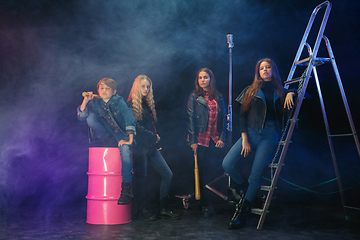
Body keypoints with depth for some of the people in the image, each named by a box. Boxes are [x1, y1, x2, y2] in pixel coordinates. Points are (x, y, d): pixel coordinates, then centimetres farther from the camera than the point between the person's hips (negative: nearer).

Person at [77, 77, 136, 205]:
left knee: (125, 151, -35)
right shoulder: (95, 102, 2)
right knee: (90, 116, -17)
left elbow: (130, 119, -16)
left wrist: (130, 139, -26)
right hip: (105, 139, 3)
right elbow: (81, 117, -5)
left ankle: (126, 189, -25)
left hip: (121, 135, -3)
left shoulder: (118, 101, -8)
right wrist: (85, 101, -17)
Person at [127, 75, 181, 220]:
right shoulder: (131, 104, -5)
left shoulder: (148, 103, 19)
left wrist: (155, 136, 4)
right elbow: (137, 126, -11)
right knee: (141, 178, -2)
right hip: (140, 146, -8)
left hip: (151, 146, 8)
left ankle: (163, 209, 9)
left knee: (167, 174, 3)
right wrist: (154, 137, -6)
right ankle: (142, 211, 12)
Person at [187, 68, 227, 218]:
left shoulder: (219, 97, 11)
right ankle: (203, 205, 11)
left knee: (218, 167, -2)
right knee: (200, 172, 1)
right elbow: (191, 119, -2)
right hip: (200, 139, -2)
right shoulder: (194, 97, 3)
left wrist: (222, 138, -1)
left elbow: (223, 118, 10)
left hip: (215, 139, 3)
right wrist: (193, 140, -10)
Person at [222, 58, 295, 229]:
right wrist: (244, 139, -4)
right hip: (250, 133, 1)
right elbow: (242, 116, 7)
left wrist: (291, 93, -2)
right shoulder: (250, 91, 13)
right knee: (227, 164, -17)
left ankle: (242, 213, -3)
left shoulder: (280, 92, 15)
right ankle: (245, 188, 12)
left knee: (256, 173, -14)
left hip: (269, 136, -1)